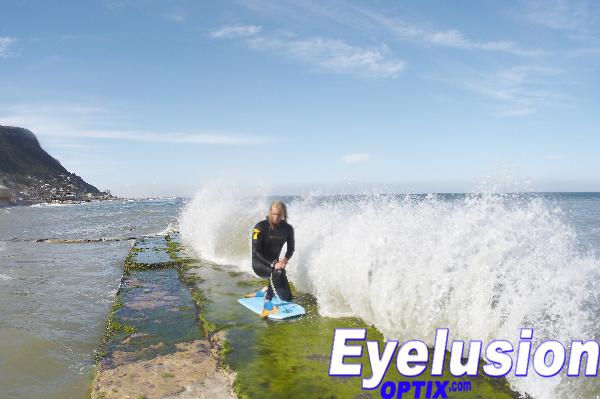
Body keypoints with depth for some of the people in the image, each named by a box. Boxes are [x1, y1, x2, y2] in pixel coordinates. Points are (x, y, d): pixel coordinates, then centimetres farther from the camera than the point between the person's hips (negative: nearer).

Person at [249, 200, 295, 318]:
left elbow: (291, 249, 9)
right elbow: (255, 252, -20)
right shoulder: (261, 227, -17)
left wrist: (285, 259, -14)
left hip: (275, 263, 5)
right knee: (277, 272, -38)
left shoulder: (288, 228, -5)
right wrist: (273, 264, -30)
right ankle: (267, 303, -21)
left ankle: (265, 291, 28)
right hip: (259, 263, -5)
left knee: (287, 297, 0)